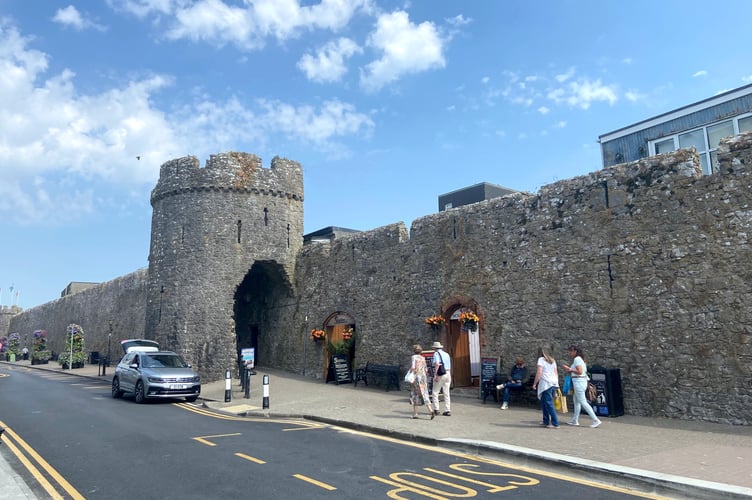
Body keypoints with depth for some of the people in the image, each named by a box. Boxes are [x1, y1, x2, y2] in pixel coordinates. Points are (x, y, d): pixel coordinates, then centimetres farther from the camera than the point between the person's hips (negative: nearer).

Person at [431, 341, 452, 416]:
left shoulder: (436, 353, -3)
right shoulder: (446, 354, 18)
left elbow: (437, 364, -19)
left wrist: (435, 375, -20)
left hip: (440, 374, -6)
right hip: (448, 373, 6)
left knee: (435, 392, 4)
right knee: (447, 393, 8)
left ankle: (436, 410, 3)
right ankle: (447, 410, 6)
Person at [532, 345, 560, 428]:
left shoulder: (541, 359, -2)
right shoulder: (552, 360, 20)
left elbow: (539, 373, -10)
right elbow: (556, 373, 17)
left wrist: (534, 383, -5)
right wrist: (556, 383, 21)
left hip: (546, 384, -8)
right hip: (554, 383, 8)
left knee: (549, 404, -5)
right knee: (544, 403, 17)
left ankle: (555, 424, -7)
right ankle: (546, 422, 20)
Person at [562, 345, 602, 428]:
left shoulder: (577, 359, -14)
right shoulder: (580, 359, 15)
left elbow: (580, 371, -22)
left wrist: (569, 369, -15)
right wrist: (569, 370, 15)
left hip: (578, 382, -10)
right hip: (583, 381, 10)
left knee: (583, 402, -7)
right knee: (576, 400, 16)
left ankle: (595, 420, -8)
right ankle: (575, 420, 21)